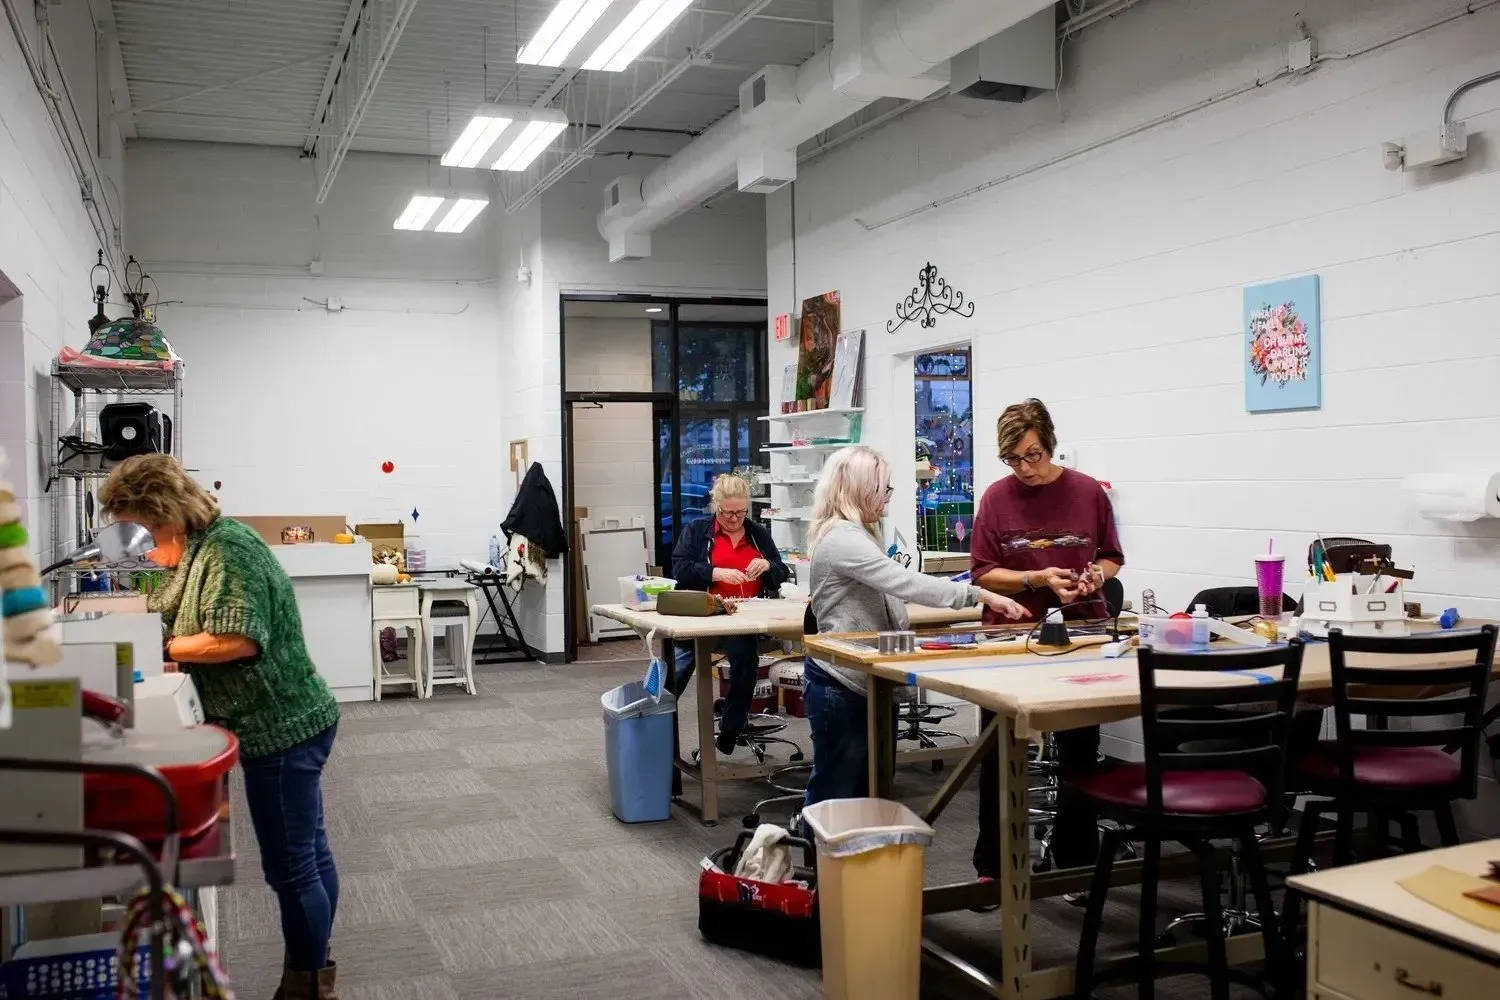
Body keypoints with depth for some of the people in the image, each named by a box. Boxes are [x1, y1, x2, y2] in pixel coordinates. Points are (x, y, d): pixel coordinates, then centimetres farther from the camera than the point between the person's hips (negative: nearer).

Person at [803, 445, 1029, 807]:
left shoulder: (854, 535, 15)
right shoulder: (842, 539, -21)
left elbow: (891, 586, 23)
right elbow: (906, 583, -29)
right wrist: (981, 595, -28)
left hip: (858, 678, 11)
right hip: (839, 682, -11)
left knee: (860, 789, 14)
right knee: (834, 793, -2)